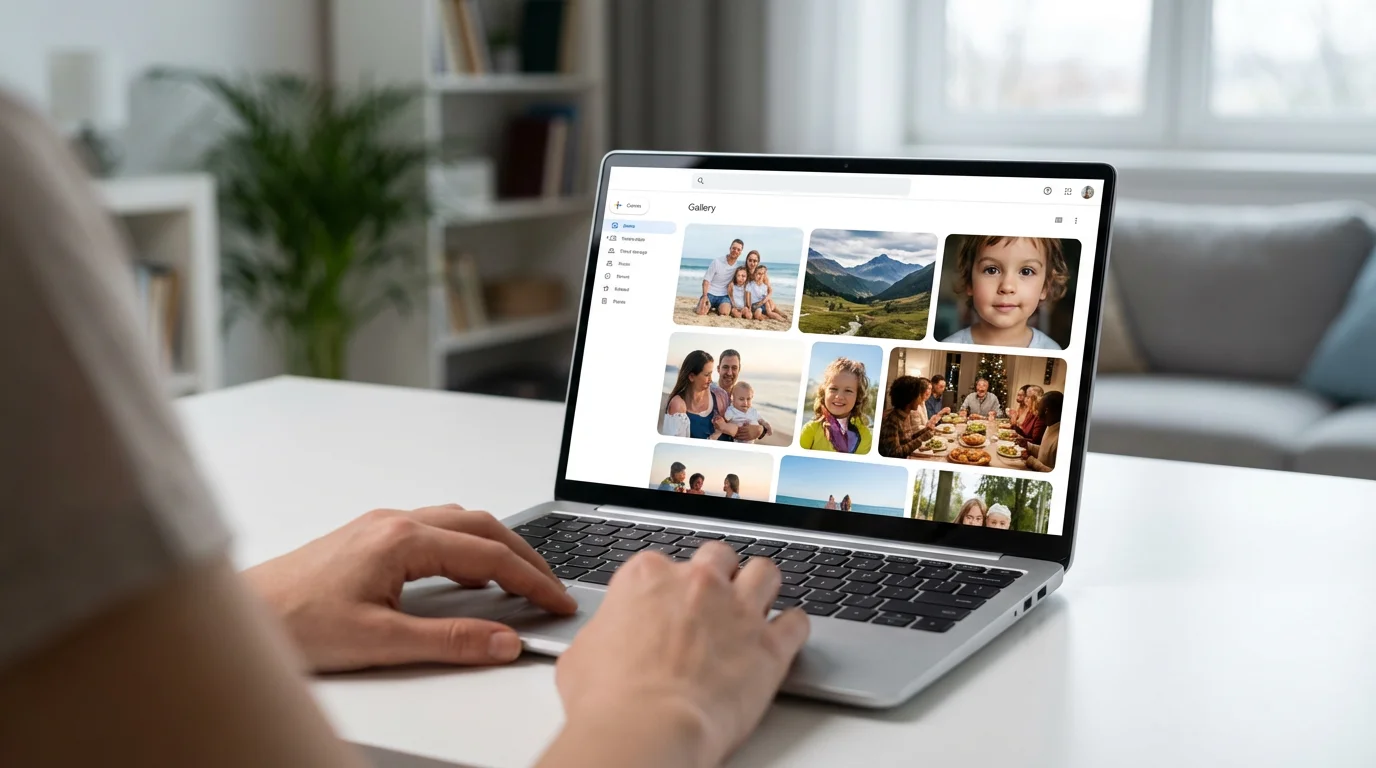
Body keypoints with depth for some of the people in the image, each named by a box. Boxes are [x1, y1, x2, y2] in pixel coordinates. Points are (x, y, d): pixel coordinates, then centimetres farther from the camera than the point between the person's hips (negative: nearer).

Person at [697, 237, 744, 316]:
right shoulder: (717, 262, -7)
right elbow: (706, 281, -9)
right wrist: (705, 296, -23)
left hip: (724, 296, 2)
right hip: (710, 294, -2)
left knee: (725, 312, -31)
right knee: (701, 312, -28)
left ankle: (717, 309, 6)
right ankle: (709, 307, 9)